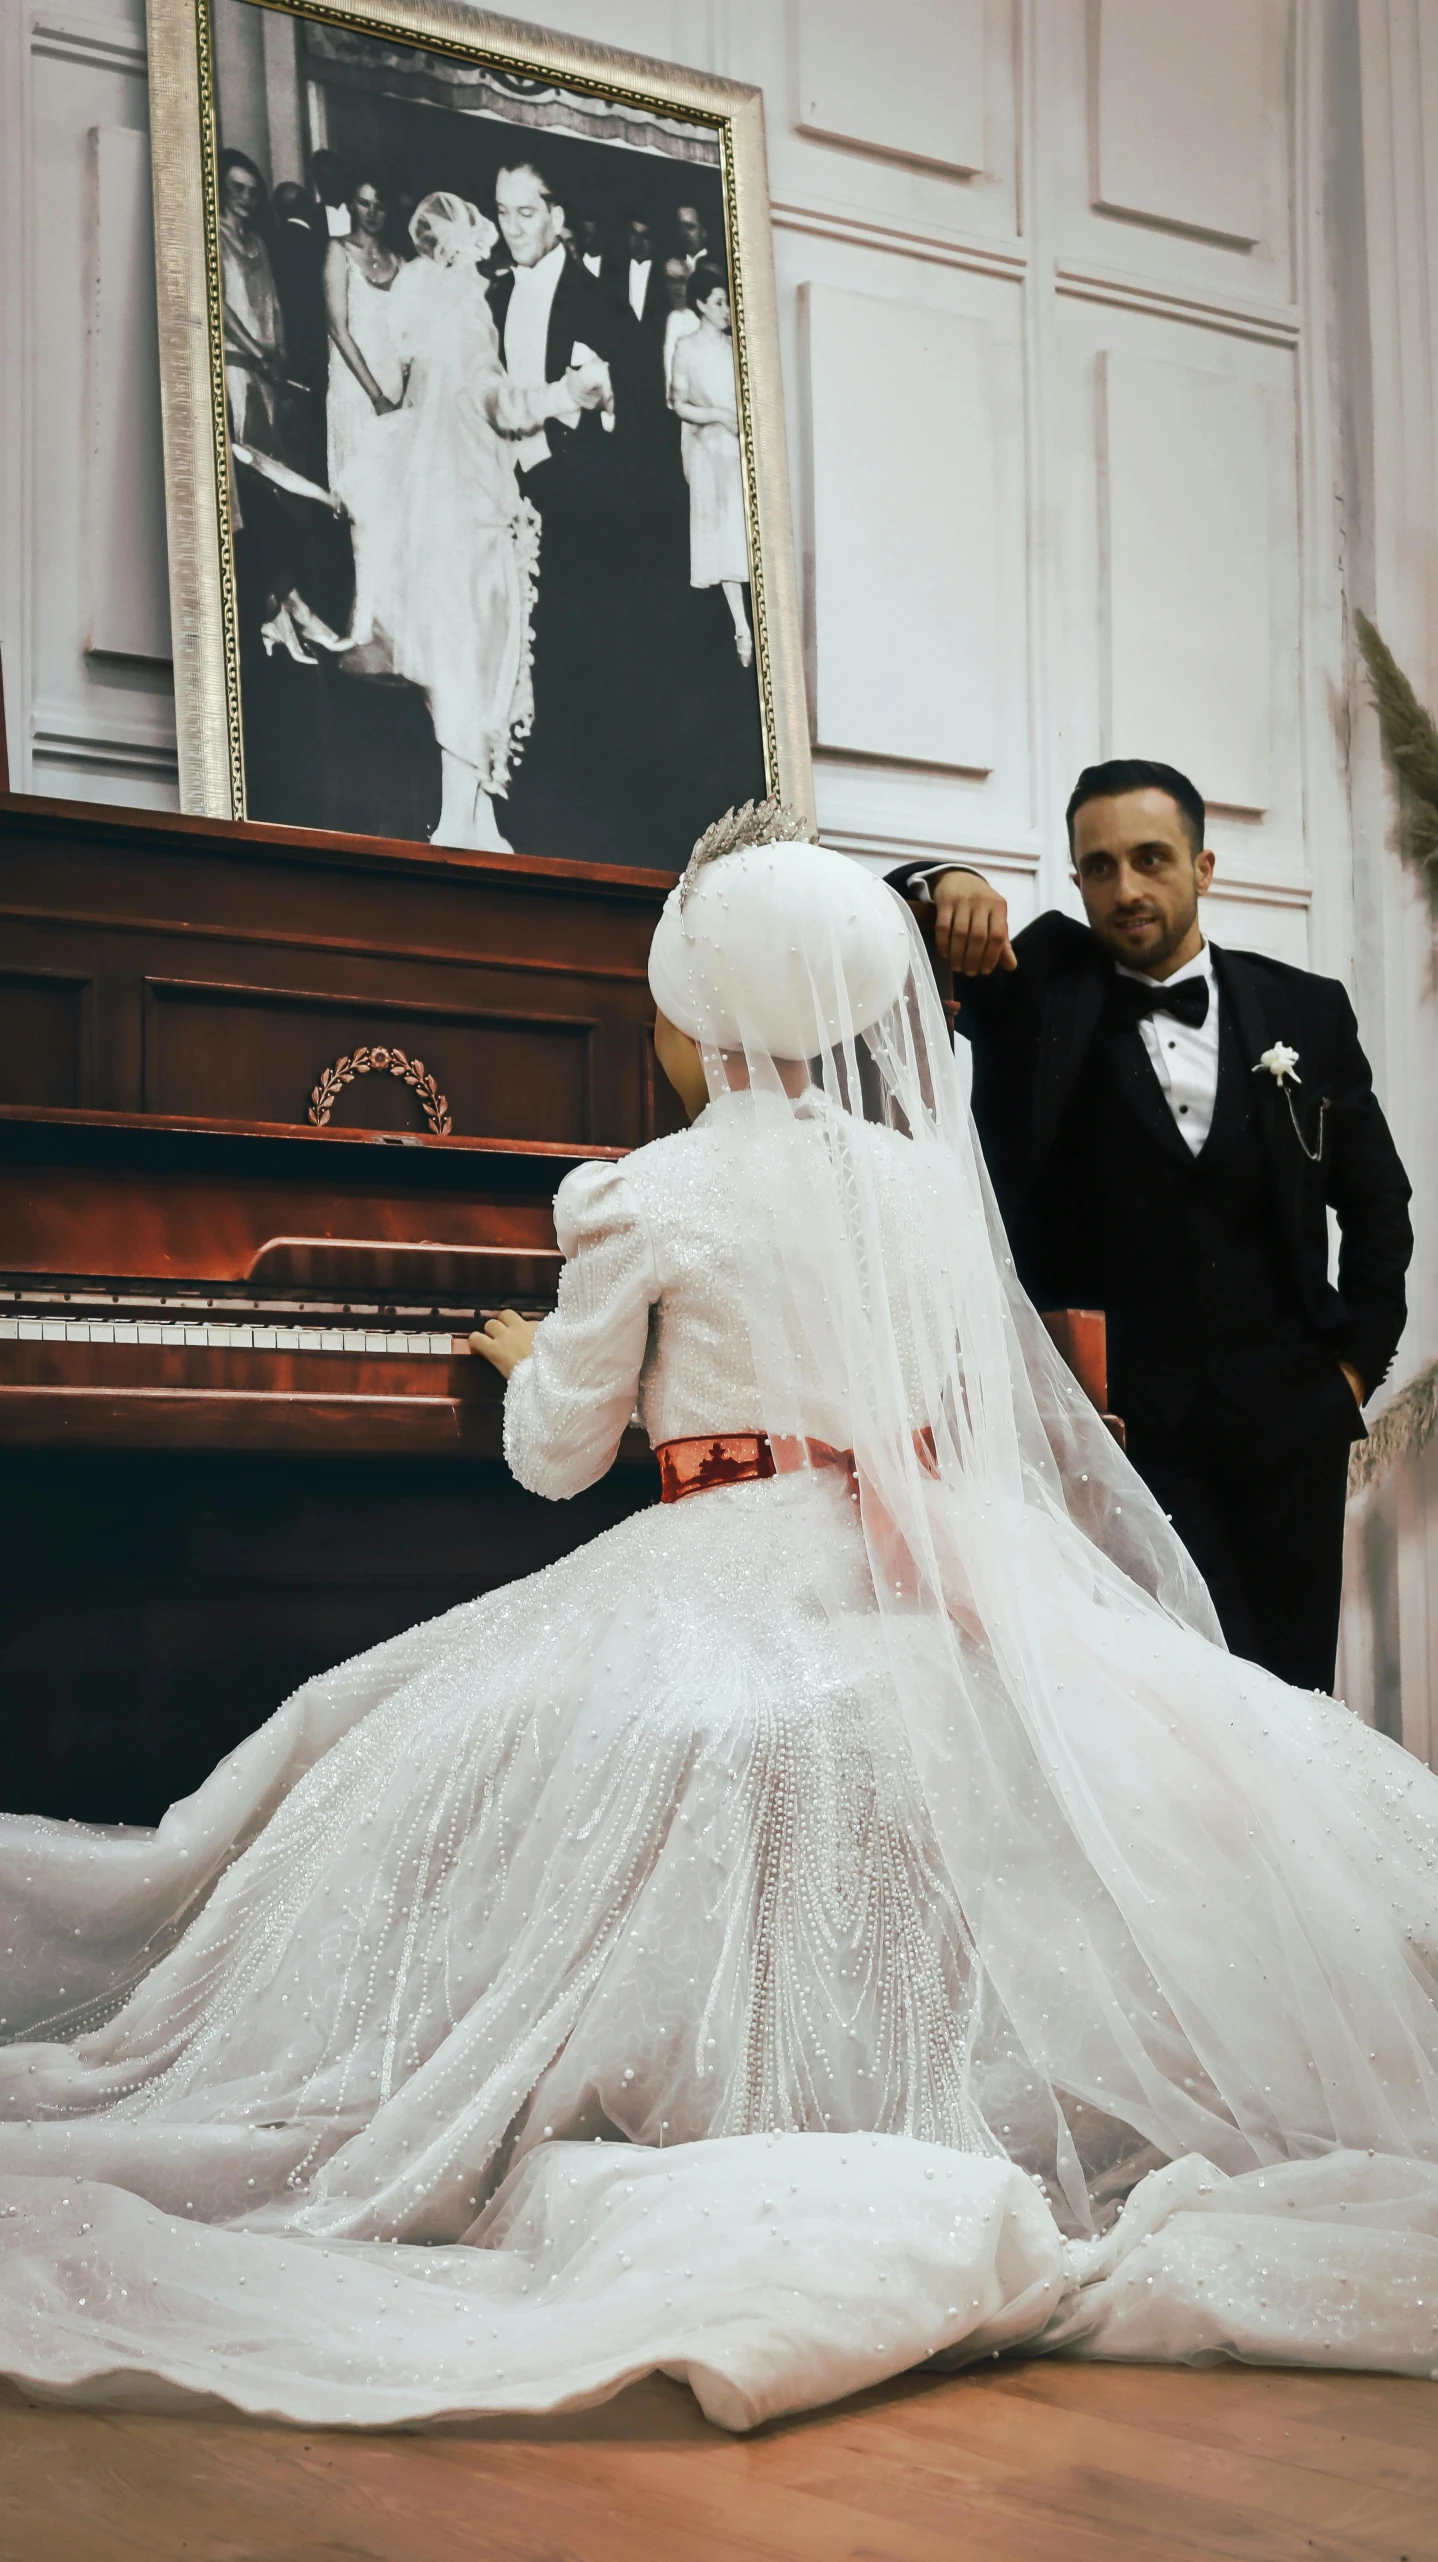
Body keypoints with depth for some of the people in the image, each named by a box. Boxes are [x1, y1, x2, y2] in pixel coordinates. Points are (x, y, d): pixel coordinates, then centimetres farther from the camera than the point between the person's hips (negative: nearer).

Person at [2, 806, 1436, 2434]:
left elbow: (556, 1458, 3)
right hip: (948, 1590, 4)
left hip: (732, 1596, -4)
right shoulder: (933, 1175, 8)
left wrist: (529, 1360, 25)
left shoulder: (653, 1195, -4)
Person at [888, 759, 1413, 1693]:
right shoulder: (1039, 992, 2)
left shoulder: (1306, 1010, 7)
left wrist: (1357, 1360, 7)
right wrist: (945, 887, -24)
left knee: (1293, 1687, 7)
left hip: (1288, 1414, 3)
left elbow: (1375, 1199, 15)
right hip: (1125, 1419, -2)